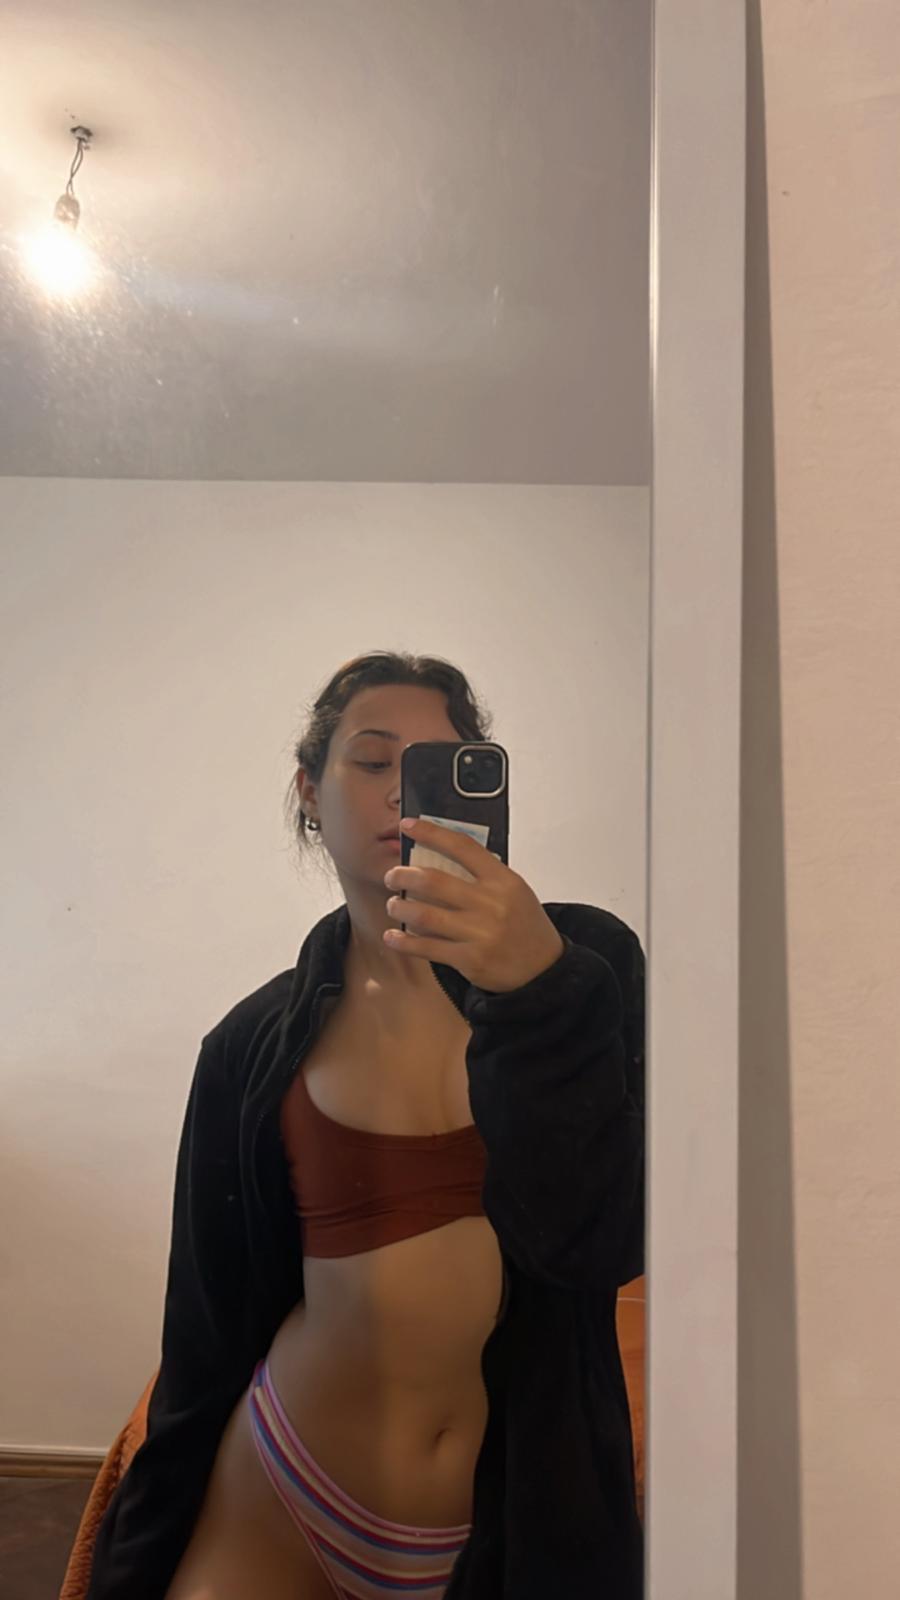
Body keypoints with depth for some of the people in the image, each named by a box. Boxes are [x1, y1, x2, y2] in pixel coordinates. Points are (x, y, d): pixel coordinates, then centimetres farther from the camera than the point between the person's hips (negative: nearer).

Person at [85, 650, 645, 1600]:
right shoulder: (257, 1046, -3)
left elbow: (600, 1243, -16)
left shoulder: (582, 958, -8)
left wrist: (540, 989, -28)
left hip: (523, 1518, 0)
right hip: (285, 1500, 1)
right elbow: (209, 1338, 3)